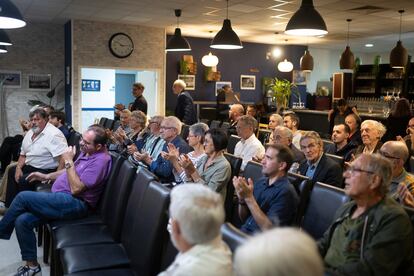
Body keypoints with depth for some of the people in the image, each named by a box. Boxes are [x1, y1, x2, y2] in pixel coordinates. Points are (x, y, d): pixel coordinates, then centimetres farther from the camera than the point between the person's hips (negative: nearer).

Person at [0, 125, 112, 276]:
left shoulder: (100, 160, -18)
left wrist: (68, 161, -16)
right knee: (22, 221, -4)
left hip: (73, 203, -10)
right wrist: (46, 176, 20)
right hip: (61, 198, 10)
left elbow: (76, 188, -22)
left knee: (23, 197, -13)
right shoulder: (87, 152, 12)